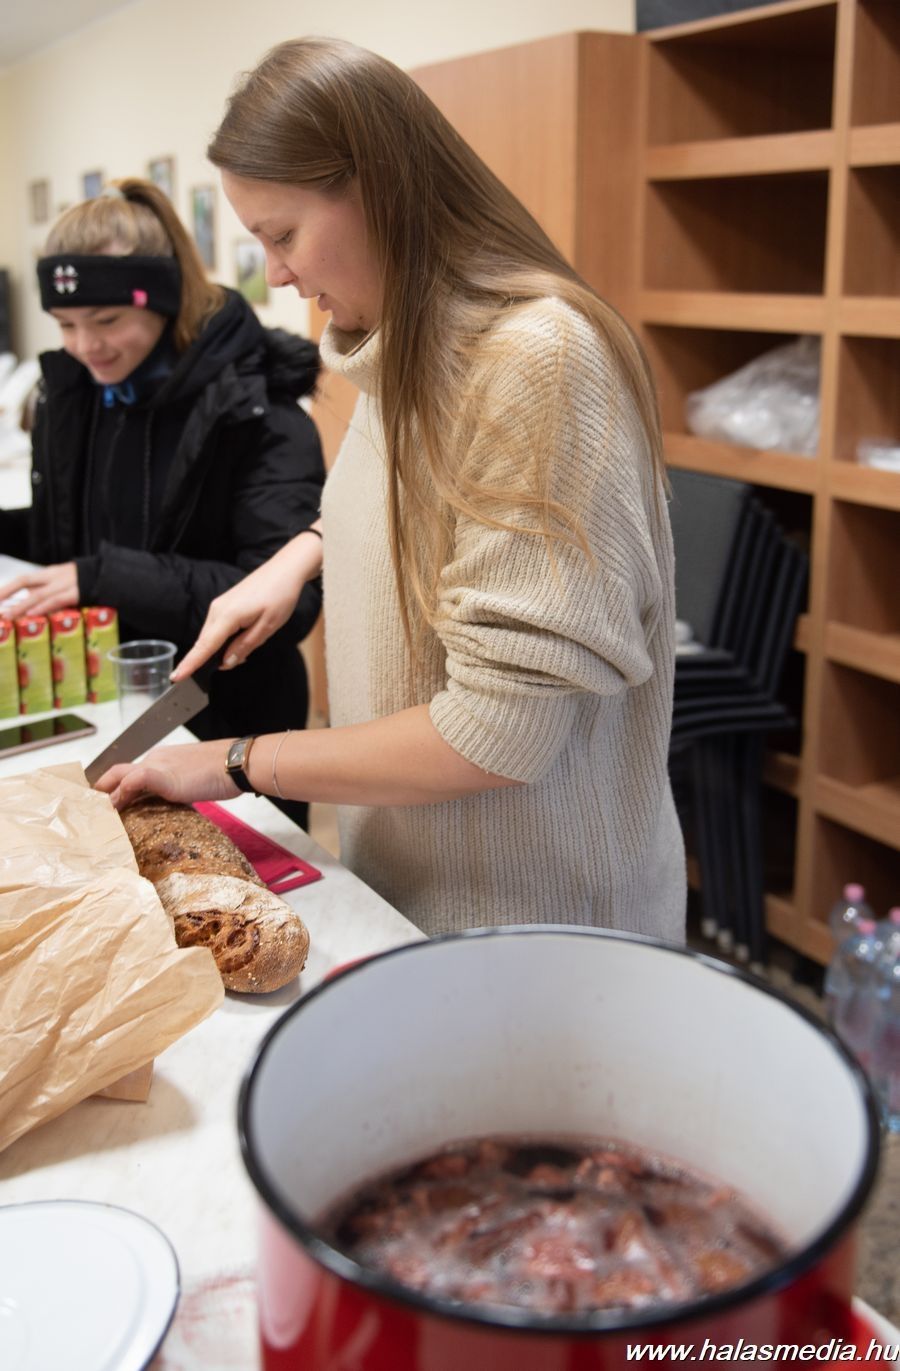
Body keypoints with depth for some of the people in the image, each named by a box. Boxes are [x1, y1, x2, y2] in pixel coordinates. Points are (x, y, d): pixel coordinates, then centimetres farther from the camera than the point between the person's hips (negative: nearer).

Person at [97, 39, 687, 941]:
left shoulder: (539, 361, -25)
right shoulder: (405, 351, 2)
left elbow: (502, 731, -27)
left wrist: (241, 764, -17)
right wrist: (300, 554, 2)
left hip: (531, 906, -7)